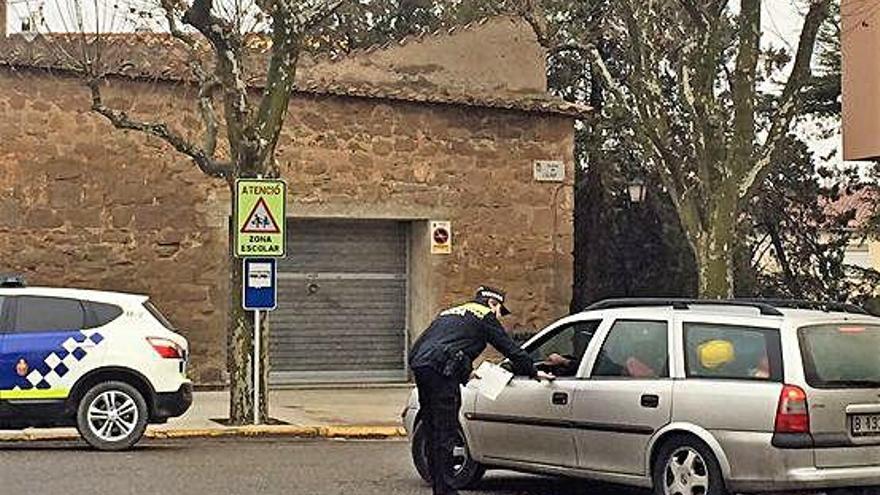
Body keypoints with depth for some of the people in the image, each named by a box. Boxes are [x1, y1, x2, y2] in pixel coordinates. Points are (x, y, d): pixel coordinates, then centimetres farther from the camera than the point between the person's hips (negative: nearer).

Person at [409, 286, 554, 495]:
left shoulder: (450, 313, 32)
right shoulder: (484, 315, 9)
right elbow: (509, 347, 8)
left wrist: (465, 372, 40)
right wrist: (533, 372, 20)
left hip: (419, 365, 8)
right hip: (441, 370, -8)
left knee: (434, 432, 13)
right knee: (445, 433, -6)